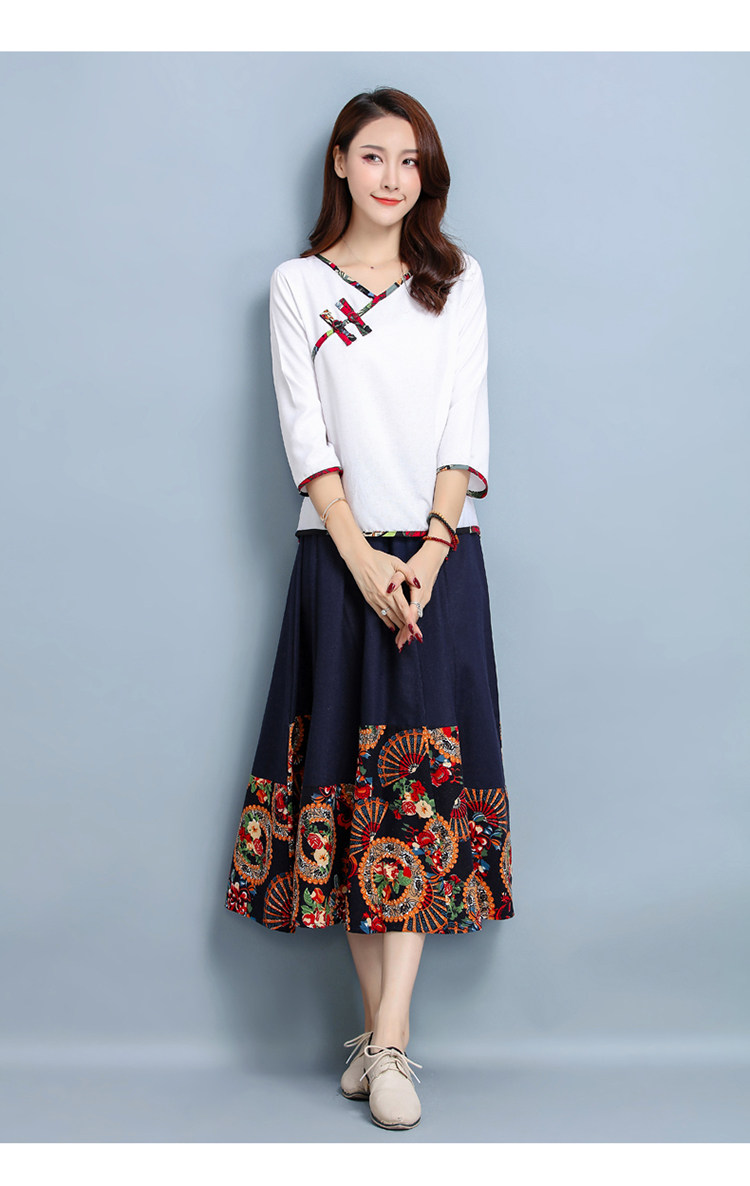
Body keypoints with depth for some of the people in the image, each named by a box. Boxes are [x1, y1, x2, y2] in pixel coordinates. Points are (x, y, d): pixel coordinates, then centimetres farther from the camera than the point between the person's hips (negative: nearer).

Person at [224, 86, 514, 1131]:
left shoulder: (457, 283, 11)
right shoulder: (298, 286, 9)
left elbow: (467, 427, 3)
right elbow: (305, 436, 0)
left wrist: (430, 550, -10)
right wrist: (364, 561, -11)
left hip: (439, 556, 0)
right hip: (339, 556, 0)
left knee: (422, 778, -7)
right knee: (345, 773, -1)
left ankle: (387, 1043, -5)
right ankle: (382, 1023, 11)